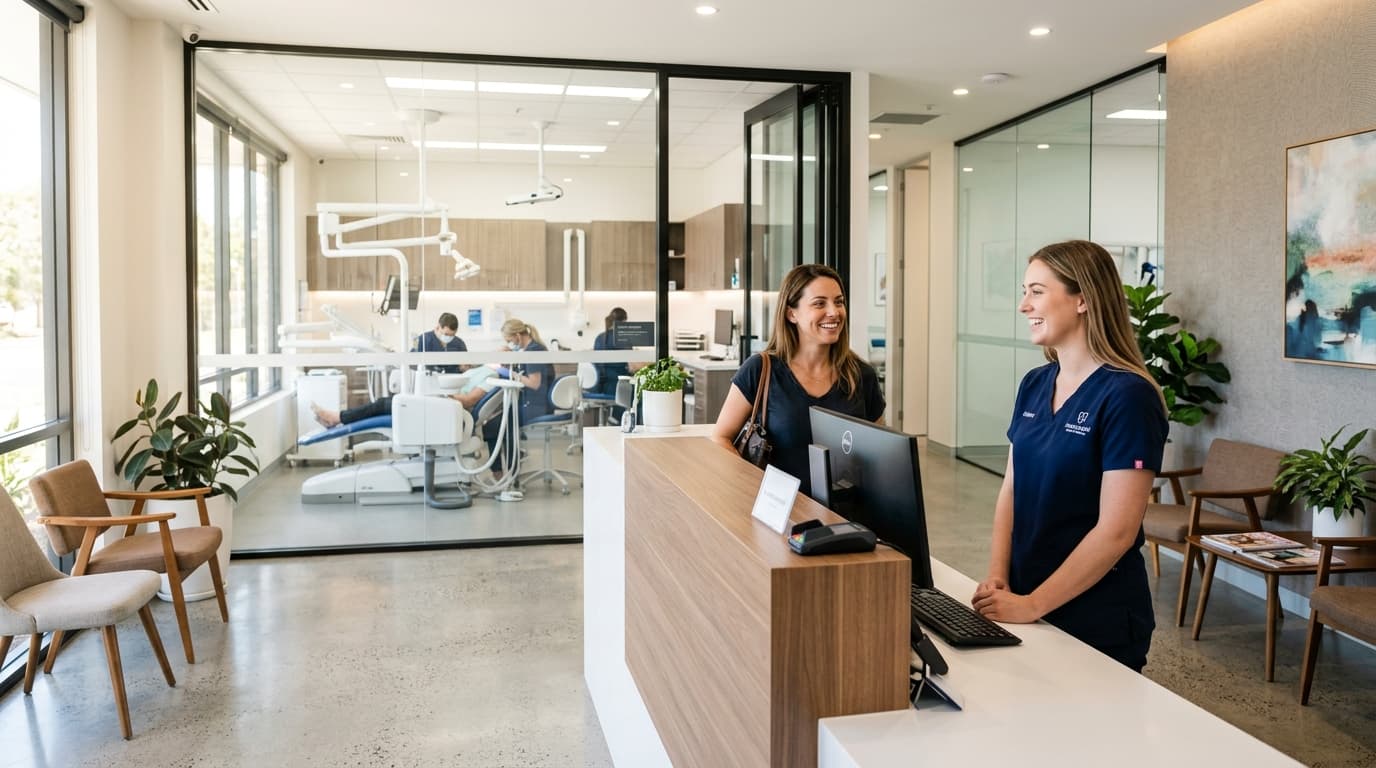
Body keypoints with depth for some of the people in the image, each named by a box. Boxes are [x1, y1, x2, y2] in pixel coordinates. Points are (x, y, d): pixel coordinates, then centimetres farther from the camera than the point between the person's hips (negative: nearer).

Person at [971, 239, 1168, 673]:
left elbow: (1116, 531, -20)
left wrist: (1033, 605, -18)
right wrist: (997, 577, -6)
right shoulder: (1034, 385, 5)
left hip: (1098, 624, -6)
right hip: (1025, 607, 6)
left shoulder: (1127, 396, -17)